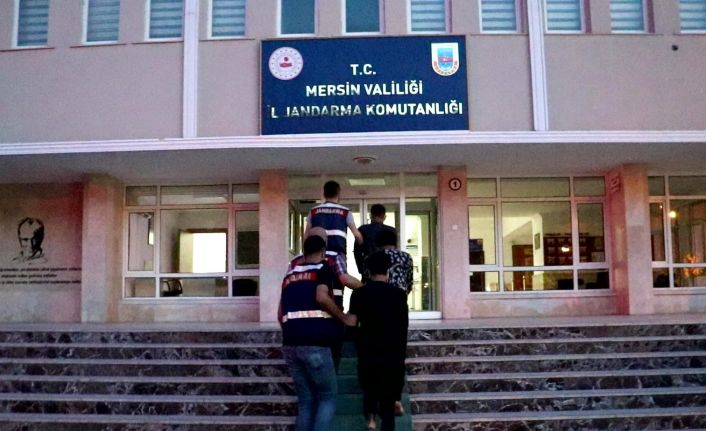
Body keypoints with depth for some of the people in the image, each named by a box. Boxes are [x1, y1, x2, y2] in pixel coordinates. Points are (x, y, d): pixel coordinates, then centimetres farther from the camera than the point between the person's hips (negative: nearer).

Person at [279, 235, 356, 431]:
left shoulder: (289, 275, 22)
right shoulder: (323, 268, 5)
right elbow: (321, 297, -14)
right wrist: (345, 318, -4)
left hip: (290, 344, 6)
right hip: (314, 343, -6)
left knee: (306, 400, 13)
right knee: (328, 397, 5)